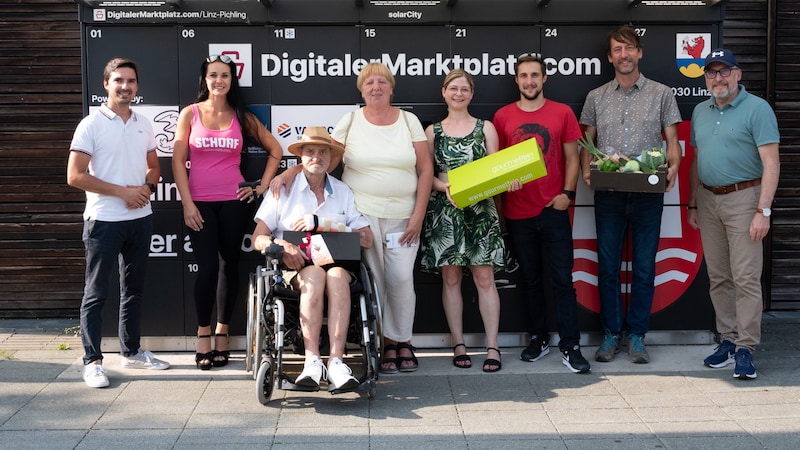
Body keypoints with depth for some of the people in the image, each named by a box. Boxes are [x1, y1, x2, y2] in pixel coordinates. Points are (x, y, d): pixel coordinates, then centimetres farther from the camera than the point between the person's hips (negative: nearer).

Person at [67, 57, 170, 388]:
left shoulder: (144, 125, 8)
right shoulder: (91, 125, -8)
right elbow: (75, 176, -13)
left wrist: (147, 188, -5)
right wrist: (123, 191, -16)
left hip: (140, 217, 6)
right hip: (104, 220, -6)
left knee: (134, 289, 15)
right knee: (96, 293, -1)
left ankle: (131, 351, 26)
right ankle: (92, 361, 5)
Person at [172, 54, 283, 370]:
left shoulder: (242, 117, 6)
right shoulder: (190, 114, 3)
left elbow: (275, 149, 14)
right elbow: (178, 161, -1)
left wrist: (263, 186, 6)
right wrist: (187, 203, -7)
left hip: (233, 201, 2)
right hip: (199, 202, -1)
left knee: (229, 266, 6)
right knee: (207, 267, -5)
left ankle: (222, 334, 18)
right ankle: (203, 335, 9)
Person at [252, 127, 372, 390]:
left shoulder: (343, 192, 15)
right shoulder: (283, 189, 10)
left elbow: (366, 240, 6)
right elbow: (258, 239, 5)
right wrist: (281, 246, -19)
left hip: (336, 262, 1)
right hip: (293, 267, -1)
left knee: (336, 275, -35)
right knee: (314, 274, -36)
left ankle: (336, 361, -43)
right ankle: (312, 360, -42)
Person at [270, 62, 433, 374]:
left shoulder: (409, 120, 6)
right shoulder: (350, 121, 4)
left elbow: (425, 168, 5)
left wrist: (418, 215, -2)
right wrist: (288, 174, -15)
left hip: (403, 217, 1)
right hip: (362, 214, -1)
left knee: (402, 279, -4)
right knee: (374, 280, -2)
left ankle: (402, 340, 14)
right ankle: (386, 342, 11)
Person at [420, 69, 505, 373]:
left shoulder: (486, 128, 9)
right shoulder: (433, 131, 9)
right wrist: (446, 187, -14)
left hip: (480, 210, -1)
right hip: (444, 211, 1)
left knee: (484, 277, -3)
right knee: (450, 277, 2)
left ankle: (492, 347, 1)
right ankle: (458, 345, 11)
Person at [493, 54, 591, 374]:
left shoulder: (562, 113, 3)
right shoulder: (503, 116, 5)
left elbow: (572, 158, 5)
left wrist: (567, 193, -8)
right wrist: (498, 203, -3)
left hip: (553, 209, -2)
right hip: (517, 212, 2)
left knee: (562, 279, -2)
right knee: (530, 279, 12)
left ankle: (570, 346, 3)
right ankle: (539, 338, 24)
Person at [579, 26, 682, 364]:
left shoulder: (661, 94, 6)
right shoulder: (596, 97, 11)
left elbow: (672, 140, 5)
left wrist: (673, 166, -15)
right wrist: (586, 170, -8)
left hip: (648, 193, -1)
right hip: (608, 194, 1)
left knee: (644, 268, 4)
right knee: (607, 266, 5)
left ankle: (636, 336, 14)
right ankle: (610, 335, 16)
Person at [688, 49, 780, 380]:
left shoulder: (757, 109, -7)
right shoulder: (700, 112, 13)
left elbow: (771, 163, -12)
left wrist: (763, 211, -18)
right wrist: (692, 204, 16)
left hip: (743, 197, -6)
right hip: (708, 200, 6)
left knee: (746, 278, -6)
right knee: (718, 277, 10)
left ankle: (745, 349, -1)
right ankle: (728, 340, 19)